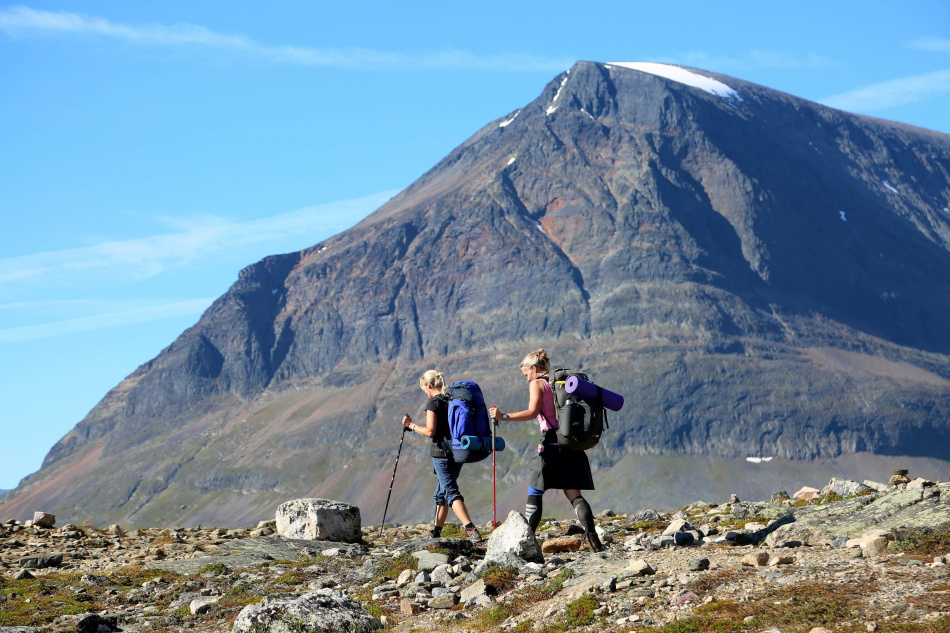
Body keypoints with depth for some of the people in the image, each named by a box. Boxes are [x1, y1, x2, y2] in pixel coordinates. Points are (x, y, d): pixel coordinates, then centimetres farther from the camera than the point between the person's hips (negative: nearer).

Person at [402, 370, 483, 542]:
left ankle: (471, 529, -29)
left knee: (452, 492, -12)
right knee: (441, 491, 19)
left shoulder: (433, 403, -10)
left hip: (442, 452, -8)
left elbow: (430, 432, -14)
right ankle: (436, 532, 26)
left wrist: (412, 425, -1)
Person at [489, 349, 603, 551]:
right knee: (573, 493, 4)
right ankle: (590, 536, -13)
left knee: (534, 492, 4)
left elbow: (532, 412, -17)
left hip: (551, 443, -6)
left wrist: (503, 416, -19)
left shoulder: (537, 384, -2)